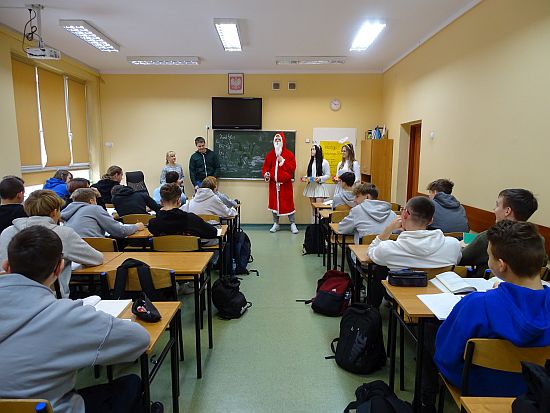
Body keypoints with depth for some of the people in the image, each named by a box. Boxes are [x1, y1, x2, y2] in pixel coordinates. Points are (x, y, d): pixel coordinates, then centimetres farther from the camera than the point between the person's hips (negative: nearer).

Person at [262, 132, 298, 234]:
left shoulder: (289, 154, -1)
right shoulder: (270, 154, 8)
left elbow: (292, 168, -10)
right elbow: (265, 167, 7)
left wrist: (282, 161, -16)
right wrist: (265, 174, -14)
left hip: (285, 184, -3)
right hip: (273, 183, 3)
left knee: (288, 203, -1)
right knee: (274, 203, 8)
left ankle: (293, 224, 9)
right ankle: (276, 224, 20)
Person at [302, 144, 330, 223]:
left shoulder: (324, 162, -4)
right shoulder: (311, 161, 12)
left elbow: (328, 175, -3)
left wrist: (320, 178, -18)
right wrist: (305, 178, 0)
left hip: (319, 186, -5)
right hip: (311, 186, 5)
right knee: (313, 208, 8)